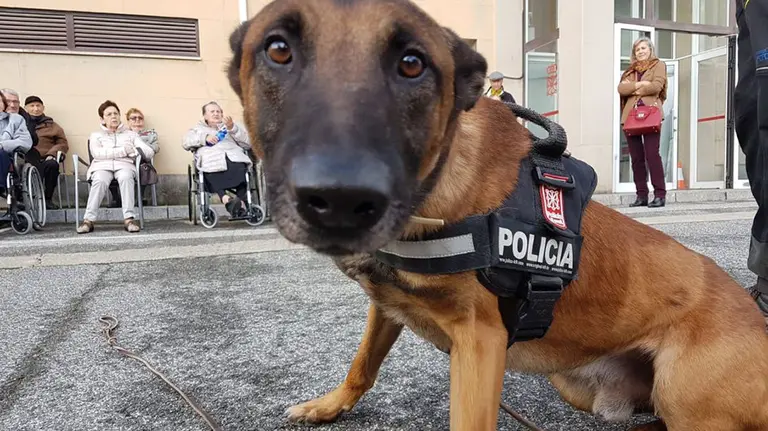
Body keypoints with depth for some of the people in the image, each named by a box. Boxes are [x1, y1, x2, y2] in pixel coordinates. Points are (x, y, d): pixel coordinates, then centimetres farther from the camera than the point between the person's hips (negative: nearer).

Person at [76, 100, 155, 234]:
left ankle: (129, 218, -44)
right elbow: (97, 153, 1)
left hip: (124, 165, 0)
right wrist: (123, 150, -8)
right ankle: (88, 220, -39)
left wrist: (132, 151, -5)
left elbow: (149, 152, 13)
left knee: (126, 178, -37)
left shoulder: (131, 134, 27)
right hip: (102, 166, 0)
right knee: (100, 181, -36)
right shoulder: (96, 135, 24)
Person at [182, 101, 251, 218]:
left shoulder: (233, 127, 37)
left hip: (233, 155, 1)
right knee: (212, 168, -35)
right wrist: (205, 137, -1)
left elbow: (248, 143, 17)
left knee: (240, 167, -33)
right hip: (211, 156, -1)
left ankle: (241, 200, -46)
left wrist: (232, 128, 4)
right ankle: (224, 198, -51)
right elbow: (186, 142, 14)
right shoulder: (198, 128, 37)